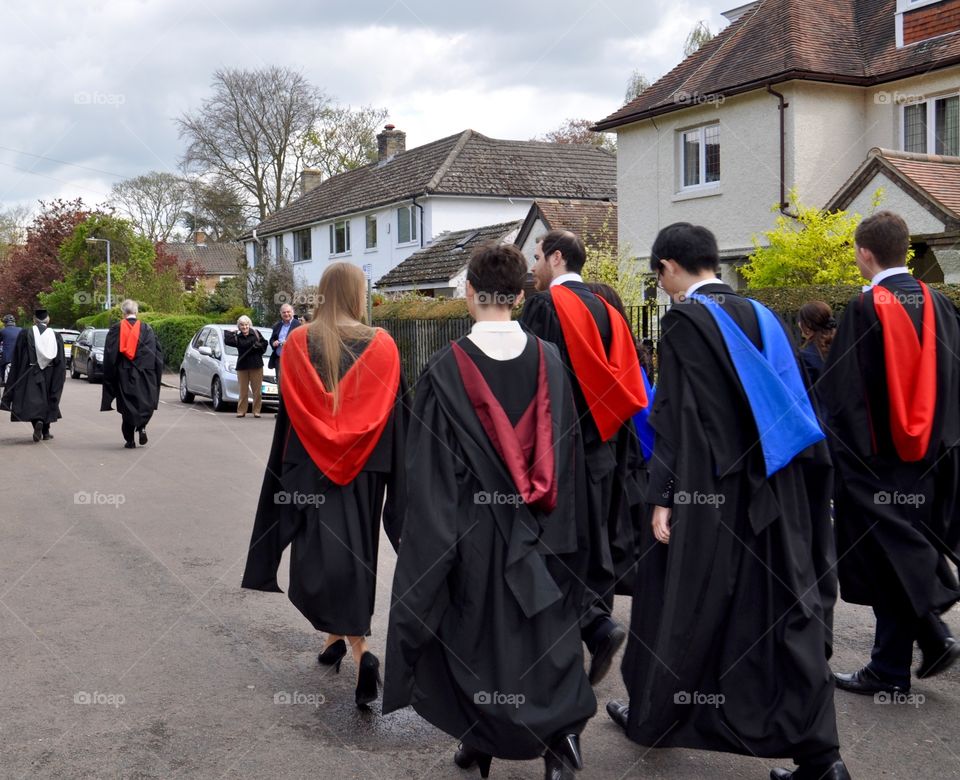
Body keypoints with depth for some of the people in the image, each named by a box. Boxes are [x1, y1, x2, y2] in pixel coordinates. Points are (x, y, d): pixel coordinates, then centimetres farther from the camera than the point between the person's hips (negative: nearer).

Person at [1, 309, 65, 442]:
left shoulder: (25, 334, -6)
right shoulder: (55, 336, -1)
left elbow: (17, 359, -4)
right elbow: (61, 361, 1)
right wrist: (62, 375, 11)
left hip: (31, 375, -2)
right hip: (49, 376, 2)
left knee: (32, 400, 0)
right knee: (47, 400, 14)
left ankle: (37, 421, -27)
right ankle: (46, 432, 16)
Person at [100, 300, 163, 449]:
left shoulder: (115, 329, -3)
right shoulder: (146, 329, -2)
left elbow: (109, 355, -3)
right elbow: (156, 353, -1)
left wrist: (110, 376, 5)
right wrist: (156, 374, 8)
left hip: (123, 374, 0)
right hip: (143, 375, 0)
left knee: (127, 405, 9)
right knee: (145, 402, 16)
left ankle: (130, 439, 7)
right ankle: (142, 426, -7)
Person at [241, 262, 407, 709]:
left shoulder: (298, 344, -3)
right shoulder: (381, 346, -5)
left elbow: (287, 415, -1)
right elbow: (394, 416, -3)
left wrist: (286, 471, 7)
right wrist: (395, 482, 4)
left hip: (309, 470, -1)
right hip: (363, 472, 1)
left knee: (321, 556, 2)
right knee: (355, 554, 14)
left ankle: (359, 649, -6)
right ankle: (342, 634, 21)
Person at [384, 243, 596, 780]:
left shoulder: (447, 369, -15)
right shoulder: (550, 360, -6)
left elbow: (431, 471, -12)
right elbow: (570, 449, 1)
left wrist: (435, 536, -1)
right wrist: (564, 528, 12)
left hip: (474, 528, -2)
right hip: (541, 531, 2)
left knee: (474, 632, 15)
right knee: (546, 632, 15)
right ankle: (561, 731, 1)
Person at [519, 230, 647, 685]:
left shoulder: (544, 305, -10)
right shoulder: (604, 309, 11)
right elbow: (625, 380, 13)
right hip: (602, 442, 7)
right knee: (593, 534, 15)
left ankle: (596, 625, -14)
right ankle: (597, 617, 23)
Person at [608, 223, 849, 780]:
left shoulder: (684, 320, -10)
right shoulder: (761, 316, 9)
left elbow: (678, 415, -15)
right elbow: (795, 401, 11)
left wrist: (663, 497, -12)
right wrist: (796, 490, 17)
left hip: (706, 490, -6)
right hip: (775, 493, 6)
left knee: (679, 606, 11)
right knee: (786, 610, 7)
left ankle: (652, 716, 30)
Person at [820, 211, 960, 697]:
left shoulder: (865, 309, -14)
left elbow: (841, 390, -14)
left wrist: (839, 451, -5)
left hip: (875, 456, -5)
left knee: (884, 556, 3)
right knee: (913, 550, 18)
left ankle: (892, 670, 10)